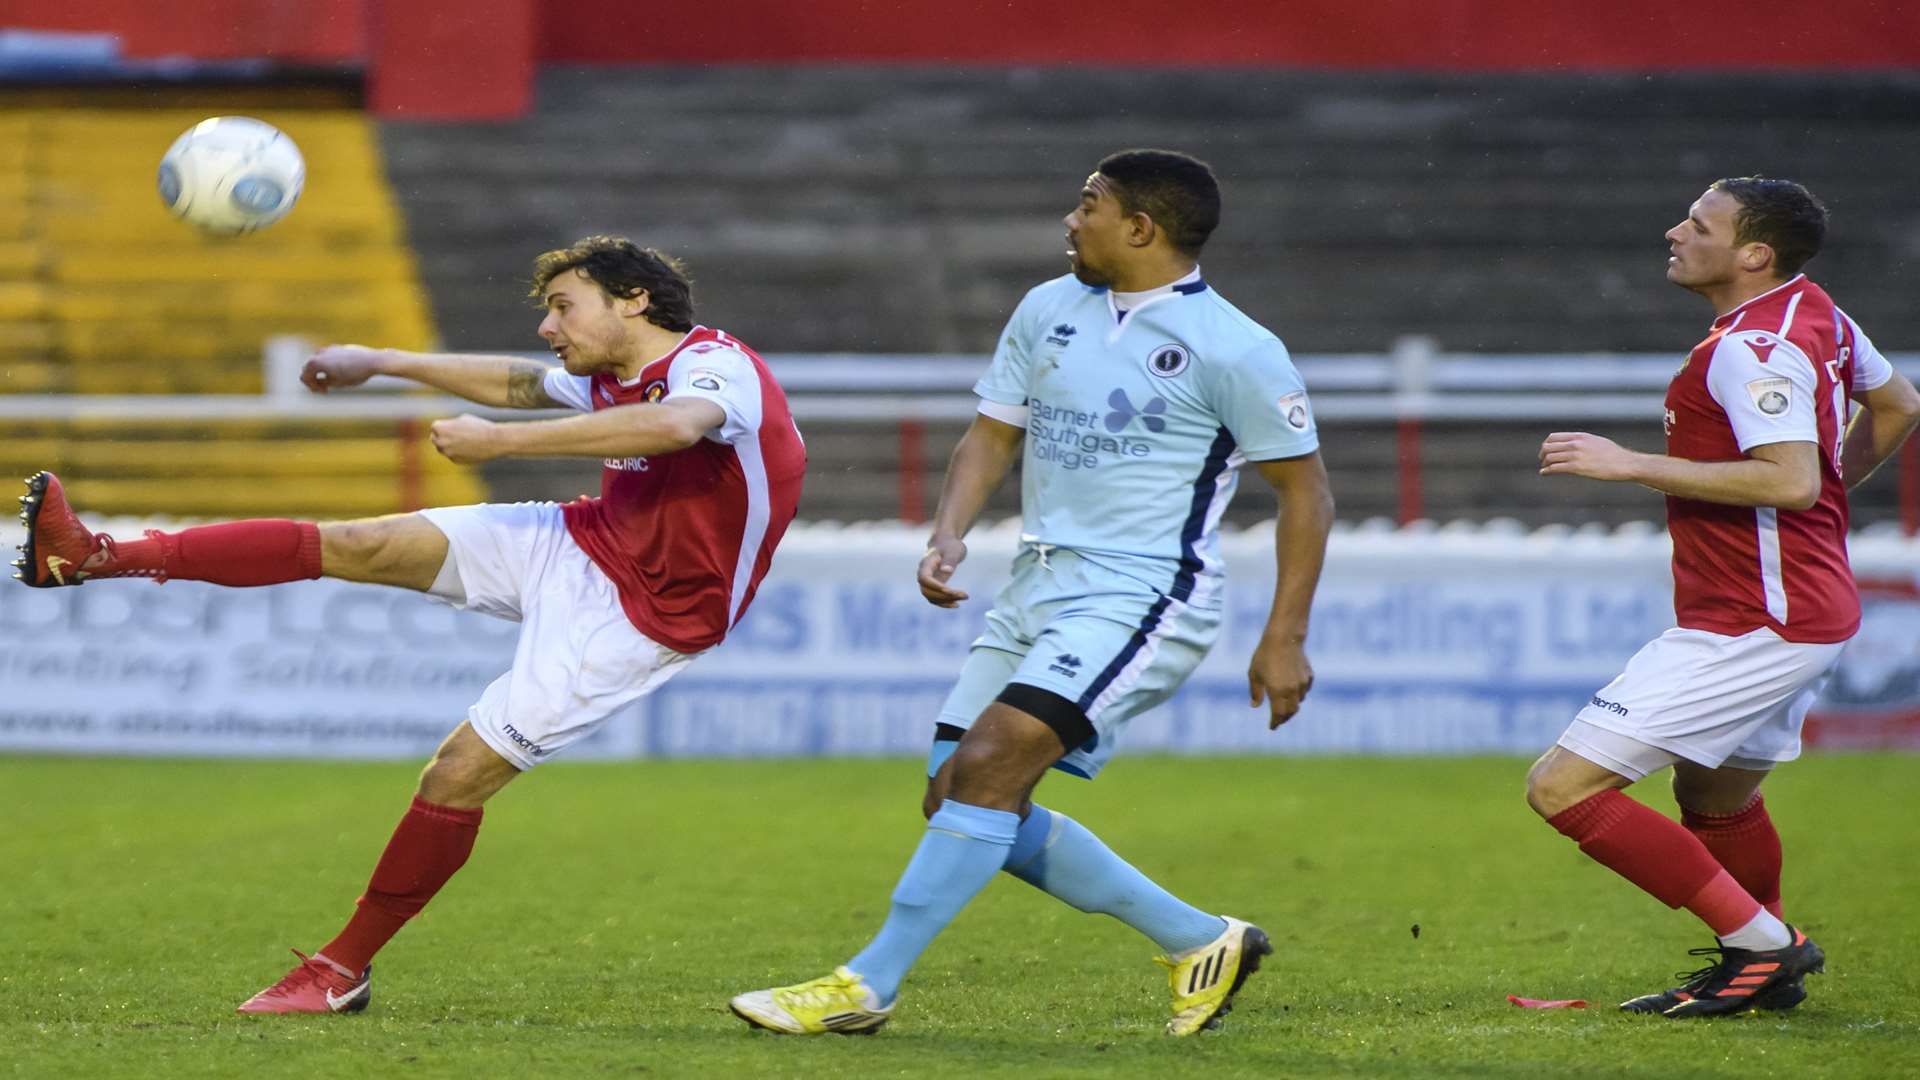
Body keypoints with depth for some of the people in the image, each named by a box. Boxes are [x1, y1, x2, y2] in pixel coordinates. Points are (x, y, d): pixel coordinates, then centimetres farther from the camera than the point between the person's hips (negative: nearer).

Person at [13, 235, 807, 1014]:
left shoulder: (717, 366, -21)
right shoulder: (607, 379, 5)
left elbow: (675, 425, -46)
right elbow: (520, 384, 27)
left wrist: (501, 442, -41)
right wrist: (380, 362, 34)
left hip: (637, 620, -7)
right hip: (580, 545, 7)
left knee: (458, 775, -13)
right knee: (352, 547, -5)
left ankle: (344, 970, 3)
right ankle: (97, 559, -6)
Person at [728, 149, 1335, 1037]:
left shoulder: (1234, 350, -8)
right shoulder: (1048, 309, 11)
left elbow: (1305, 487, -4)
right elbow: (994, 431, 18)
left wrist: (1285, 639, -9)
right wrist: (949, 532, 0)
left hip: (1140, 597, -8)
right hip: (1037, 589, 8)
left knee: (986, 769, -22)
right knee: (955, 799, 3)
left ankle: (866, 986, -16)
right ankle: (1199, 943, 13)